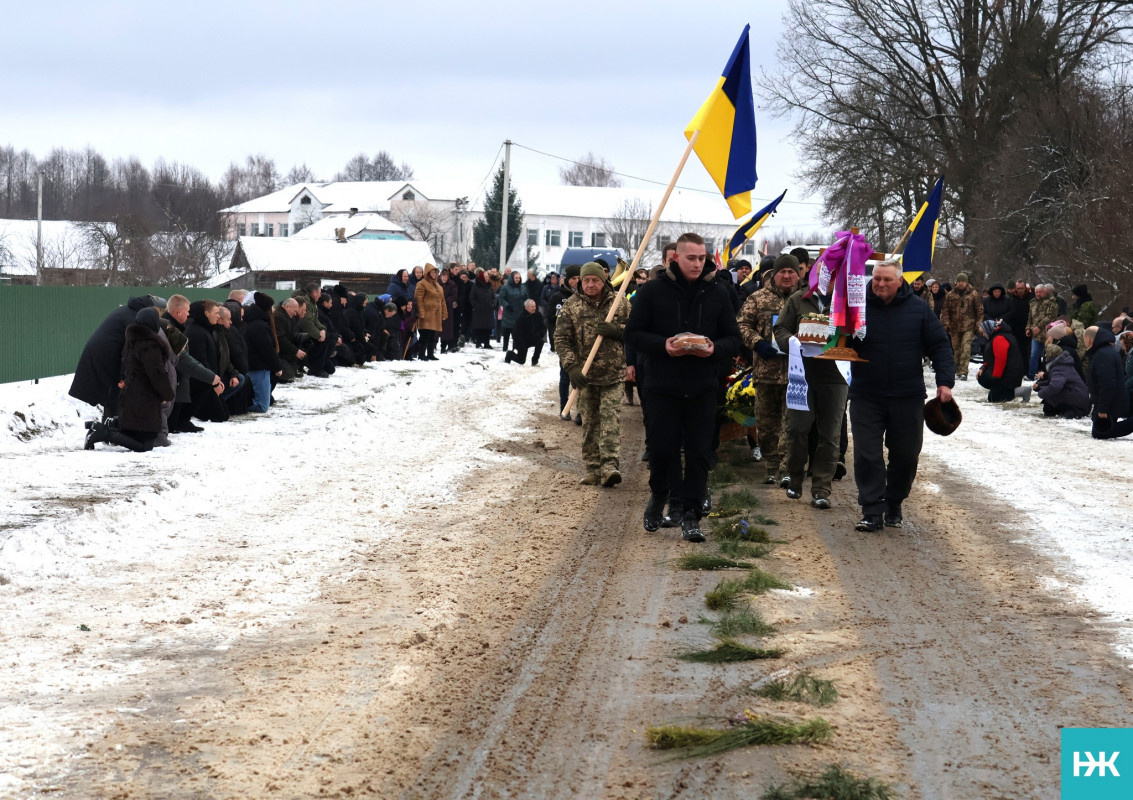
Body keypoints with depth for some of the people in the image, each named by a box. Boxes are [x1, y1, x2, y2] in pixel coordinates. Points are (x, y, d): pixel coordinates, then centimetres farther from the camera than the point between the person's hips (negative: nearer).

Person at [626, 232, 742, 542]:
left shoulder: (717, 294, 6)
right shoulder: (653, 291, -1)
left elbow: (733, 339, 8)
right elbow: (635, 332, 0)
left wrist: (715, 349, -14)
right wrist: (663, 346, -18)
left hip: (702, 389, 2)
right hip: (662, 386, -2)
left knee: (699, 454, 0)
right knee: (661, 449, 1)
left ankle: (690, 514, 8)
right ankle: (659, 496, 28)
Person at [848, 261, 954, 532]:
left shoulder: (918, 309, 0)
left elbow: (940, 346, 3)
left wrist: (945, 381, -6)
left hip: (907, 398, 1)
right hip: (866, 397, -1)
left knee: (905, 455, 8)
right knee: (867, 456, -7)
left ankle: (894, 505, 26)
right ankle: (872, 512, -3)